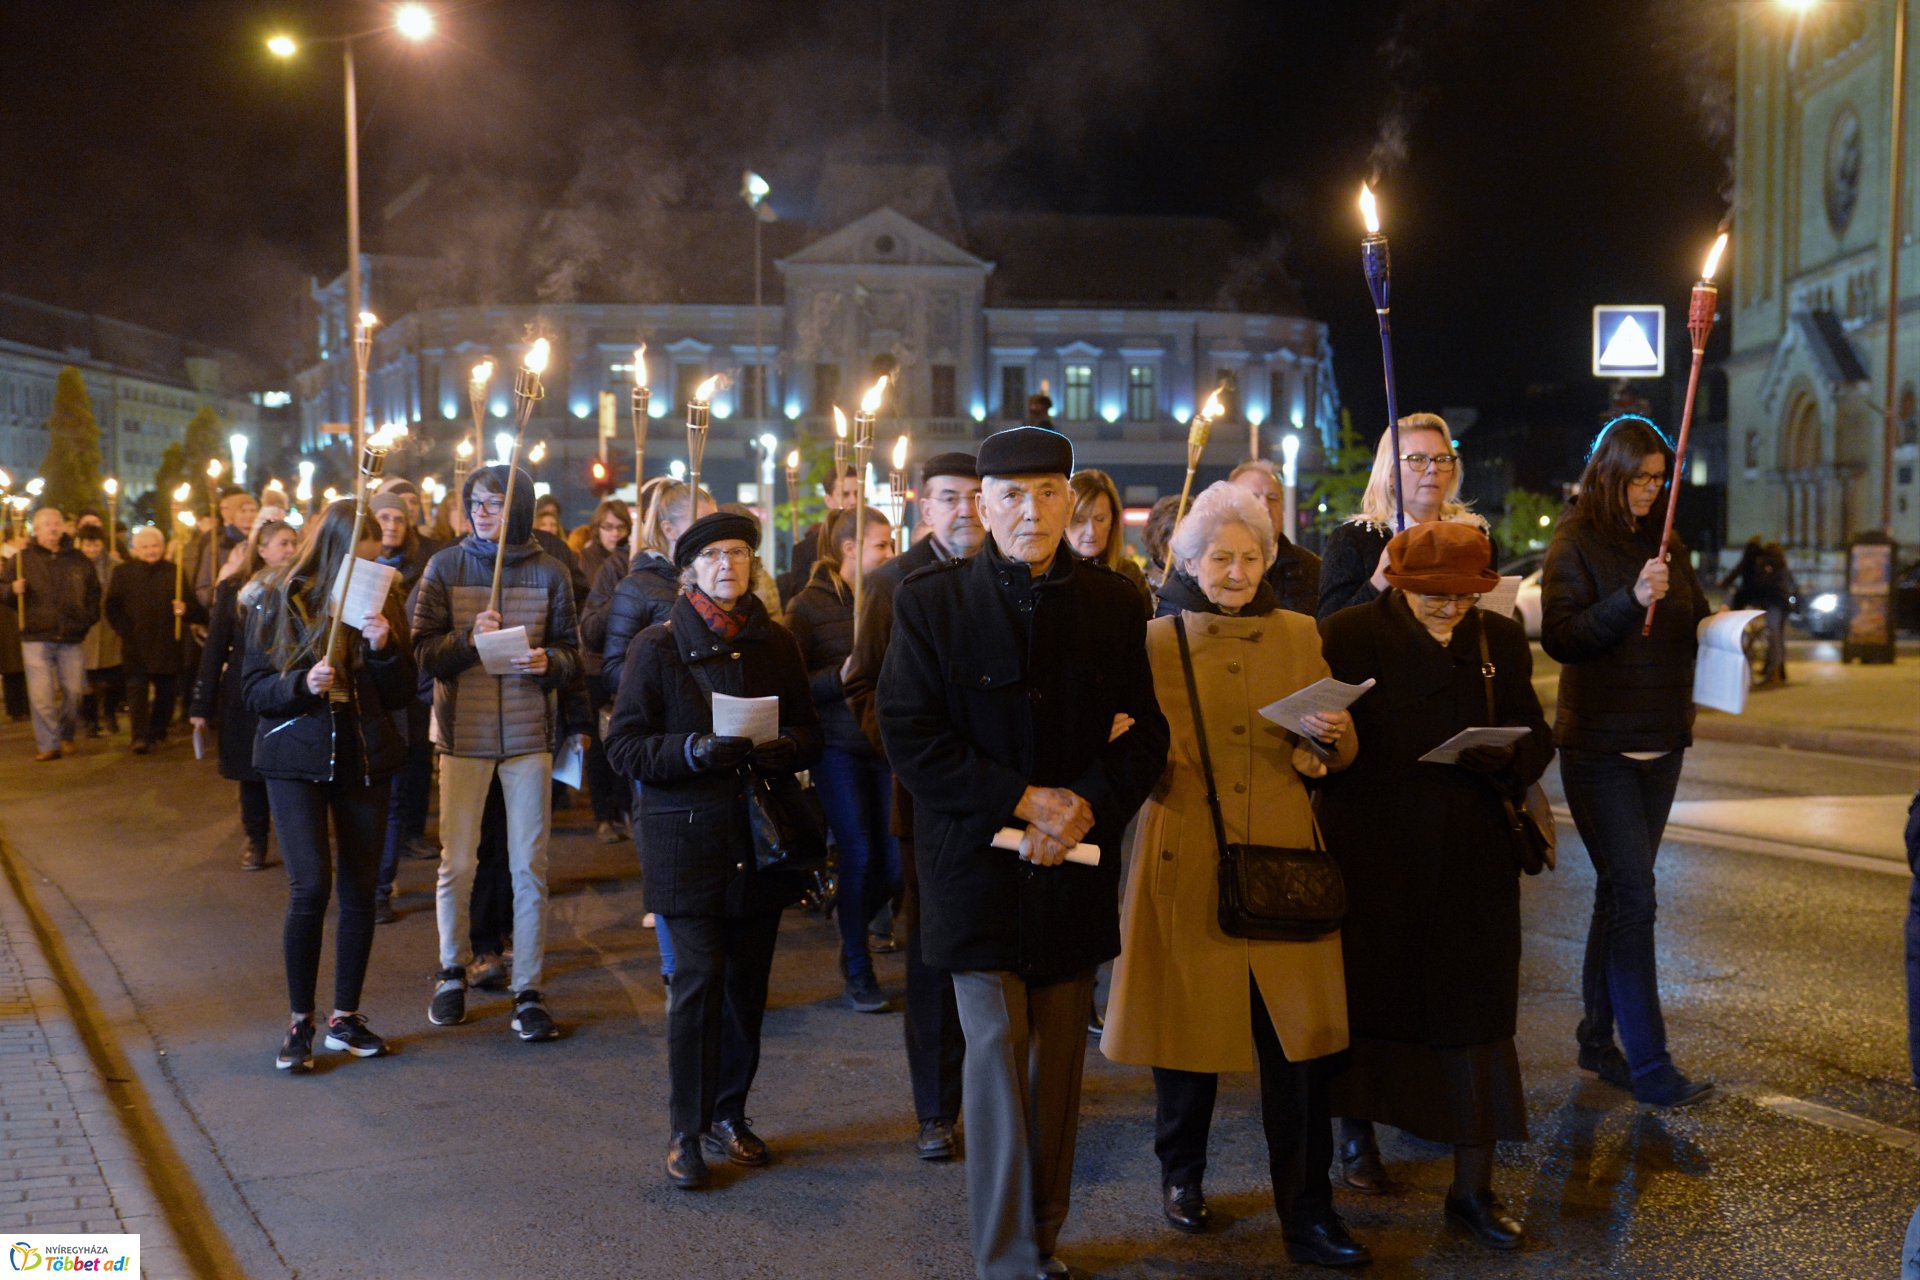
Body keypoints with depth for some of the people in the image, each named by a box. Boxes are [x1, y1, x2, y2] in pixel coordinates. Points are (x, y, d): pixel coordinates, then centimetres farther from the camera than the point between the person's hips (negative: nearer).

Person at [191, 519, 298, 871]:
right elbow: (214, 648, 3)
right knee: (251, 774, 8)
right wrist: (201, 704, 1)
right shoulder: (232, 590, 2)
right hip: (245, 697, 1)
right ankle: (256, 841, 22)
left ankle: (293, 840, 9)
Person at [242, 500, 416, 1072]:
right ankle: (300, 1022, 4)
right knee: (310, 887, -11)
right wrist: (303, 684, -21)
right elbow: (253, 689, -3)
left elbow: (401, 695, 2)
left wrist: (385, 648, -16)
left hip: (365, 759, 3)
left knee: (360, 890, 6)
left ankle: (346, 1016, 20)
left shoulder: (380, 600, 4)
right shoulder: (278, 601, -3)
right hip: (297, 759, -3)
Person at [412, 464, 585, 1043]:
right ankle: (452, 972, 28)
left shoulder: (548, 572, 3)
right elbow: (422, 650, -2)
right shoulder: (445, 566, 3)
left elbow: (572, 653, 6)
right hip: (463, 733, 0)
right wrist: (469, 638, -19)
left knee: (530, 869, 2)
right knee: (456, 864, 6)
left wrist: (548, 662, -15)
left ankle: (528, 990, 12)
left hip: (528, 734, 0)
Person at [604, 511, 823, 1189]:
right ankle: (687, 1131, 5)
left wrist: (784, 747, -10)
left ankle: (728, 1114, 24)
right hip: (687, 835, -3)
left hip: (761, 835, 4)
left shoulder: (776, 643, 10)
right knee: (699, 978, -7)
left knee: (748, 980, 7)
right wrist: (693, 751, -20)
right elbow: (624, 744, -3)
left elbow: (810, 733, 13)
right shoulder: (658, 645, 0)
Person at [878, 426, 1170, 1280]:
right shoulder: (931, 602, -3)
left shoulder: (1112, 603, 5)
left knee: (1059, 1064, 11)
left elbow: (1144, 731, 5)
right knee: (996, 1055, -3)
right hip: (977, 865, -3)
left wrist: (1087, 806, -13)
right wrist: (1023, 800, -14)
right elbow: (909, 732, -8)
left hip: (1077, 862, 3)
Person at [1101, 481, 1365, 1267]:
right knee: (1187, 1022, 8)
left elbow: (1340, 755, 13)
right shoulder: (1157, 642, 3)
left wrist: (1333, 737, -10)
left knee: (1298, 1034, -2)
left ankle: (1307, 1213, 10)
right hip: (1186, 862, -1)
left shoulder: (1302, 638, 8)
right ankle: (1181, 1173, 32)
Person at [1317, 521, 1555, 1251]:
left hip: (1472, 861, 2)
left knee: (1475, 1014, 1)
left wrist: (1507, 757, -14)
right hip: (1371, 855, -2)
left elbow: (1535, 738, 7)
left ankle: (1473, 1187, 10)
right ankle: (1357, 1132, 37)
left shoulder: (1500, 641, 5)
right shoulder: (1348, 635, -4)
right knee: (1365, 993, 13)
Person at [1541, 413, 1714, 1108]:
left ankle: (1597, 1037, 24)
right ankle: (1648, 1064, -4)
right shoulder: (1574, 542, -7)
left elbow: (1696, 622, 20)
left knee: (1619, 892, 13)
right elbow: (1559, 637, -16)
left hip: (1660, 744, 7)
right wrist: (1631, 600, -28)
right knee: (1632, 897, -9)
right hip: (1599, 747, -7)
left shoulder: (1665, 543, 12)